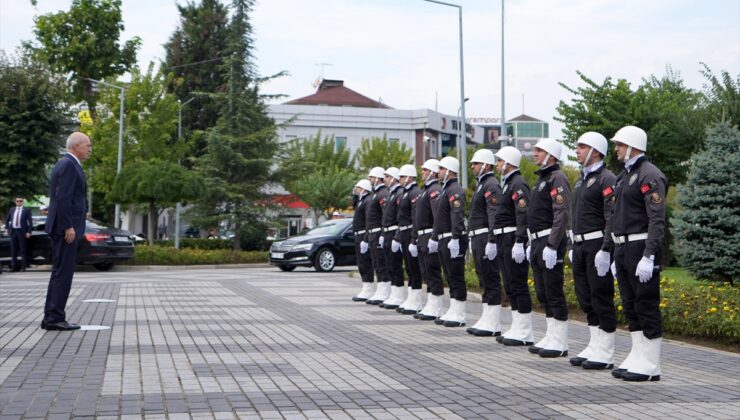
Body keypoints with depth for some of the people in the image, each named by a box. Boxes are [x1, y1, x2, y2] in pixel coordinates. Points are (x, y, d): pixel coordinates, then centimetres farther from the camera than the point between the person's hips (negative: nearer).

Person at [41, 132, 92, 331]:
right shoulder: (69, 165, -12)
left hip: (63, 227, 10)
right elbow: (63, 198, -20)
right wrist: (68, 227, -21)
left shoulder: (65, 164, 19)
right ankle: (55, 317, -7)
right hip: (65, 227, -10)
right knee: (63, 272, -8)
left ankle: (51, 318, 13)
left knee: (59, 272, 11)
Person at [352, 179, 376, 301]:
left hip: (364, 236, -11)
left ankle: (368, 292, -7)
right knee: (362, 264, 14)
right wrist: (354, 194, 15)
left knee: (365, 263, -9)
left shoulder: (368, 201, -16)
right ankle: (367, 290, 21)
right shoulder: (361, 201, 16)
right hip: (359, 236, 11)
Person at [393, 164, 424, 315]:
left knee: (414, 269, -5)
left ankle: (416, 304, -1)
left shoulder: (415, 193, -15)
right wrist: (397, 237, 18)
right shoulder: (405, 193, 17)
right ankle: (410, 300, 20)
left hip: (412, 235, -10)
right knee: (409, 269, 13)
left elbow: (417, 219, -21)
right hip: (404, 236, 10)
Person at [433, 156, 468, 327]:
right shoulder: (446, 190, 19)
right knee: (451, 278, 13)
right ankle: (453, 312, 18)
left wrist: (455, 239, -28)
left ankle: (459, 315, -4)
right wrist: (434, 237, 22)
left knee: (456, 278, -6)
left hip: (453, 240, -10)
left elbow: (458, 217, -23)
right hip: (444, 240, 10)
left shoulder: (455, 190, -13)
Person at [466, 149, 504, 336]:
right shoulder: (481, 185, 20)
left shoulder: (491, 185, -13)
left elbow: (494, 216, -22)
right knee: (484, 281, 12)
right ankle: (487, 320, 18)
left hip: (486, 239, -11)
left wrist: (491, 242, -27)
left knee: (491, 281, -7)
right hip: (477, 239, 11)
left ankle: (493, 324, -5)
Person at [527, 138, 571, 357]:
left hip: (550, 242, -10)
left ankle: (560, 343, -2)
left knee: (554, 292, -7)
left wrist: (552, 246, -25)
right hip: (538, 241, 10)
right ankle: (551, 337, 19)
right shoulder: (541, 179, 19)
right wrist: (532, 244, 21)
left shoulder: (557, 179, -12)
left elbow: (561, 215, -21)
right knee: (542, 292, 12)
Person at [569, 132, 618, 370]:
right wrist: (574, 247, 20)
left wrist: (605, 250, -24)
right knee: (585, 298, 11)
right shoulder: (582, 180, 18)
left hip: (597, 246, -9)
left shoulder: (607, 179, -11)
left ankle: (605, 354, 0)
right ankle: (594, 347, 19)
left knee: (601, 298, -5)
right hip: (580, 245, 9)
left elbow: (612, 219, -18)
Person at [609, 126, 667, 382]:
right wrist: (617, 255, 20)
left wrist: (648, 257, -25)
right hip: (623, 248, 10)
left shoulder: (650, 175, -12)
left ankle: (650, 366, 1)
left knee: (647, 306, -5)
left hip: (641, 249, -10)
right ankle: (637, 359, 19)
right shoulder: (624, 176, 17)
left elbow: (657, 221, -19)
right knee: (630, 306, 12)